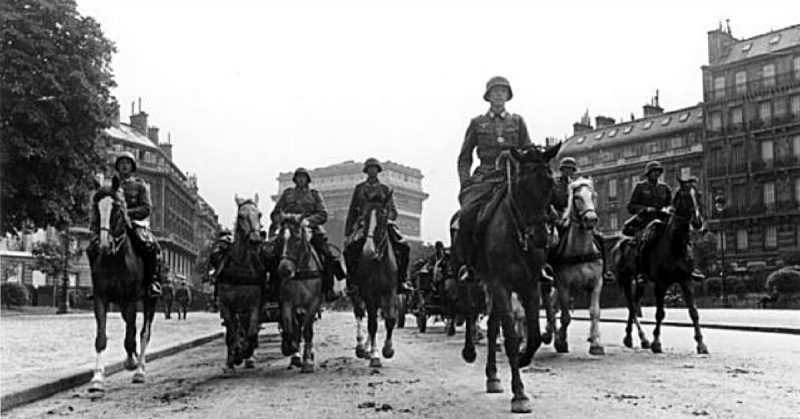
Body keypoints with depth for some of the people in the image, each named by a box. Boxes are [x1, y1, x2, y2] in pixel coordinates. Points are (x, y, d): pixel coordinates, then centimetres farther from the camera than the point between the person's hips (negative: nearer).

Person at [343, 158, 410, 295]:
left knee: (403, 246, -23)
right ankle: (352, 281, -19)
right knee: (350, 247, -30)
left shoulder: (386, 190, 15)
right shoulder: (359, 188, 16)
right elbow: (352, 211, 16)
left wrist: (386, 217, -13)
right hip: (363, 224, 0)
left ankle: (400, 280, -10)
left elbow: (393, 212, 11)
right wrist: (347, 233, 10)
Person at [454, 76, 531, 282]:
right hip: (484, 178, -1)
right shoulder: (477, 123, 15)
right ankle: (464, 265, -15)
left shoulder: (517, 122, 18)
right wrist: (465, 183, 0)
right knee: (467, 215, -27)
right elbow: (464, 158, 14)